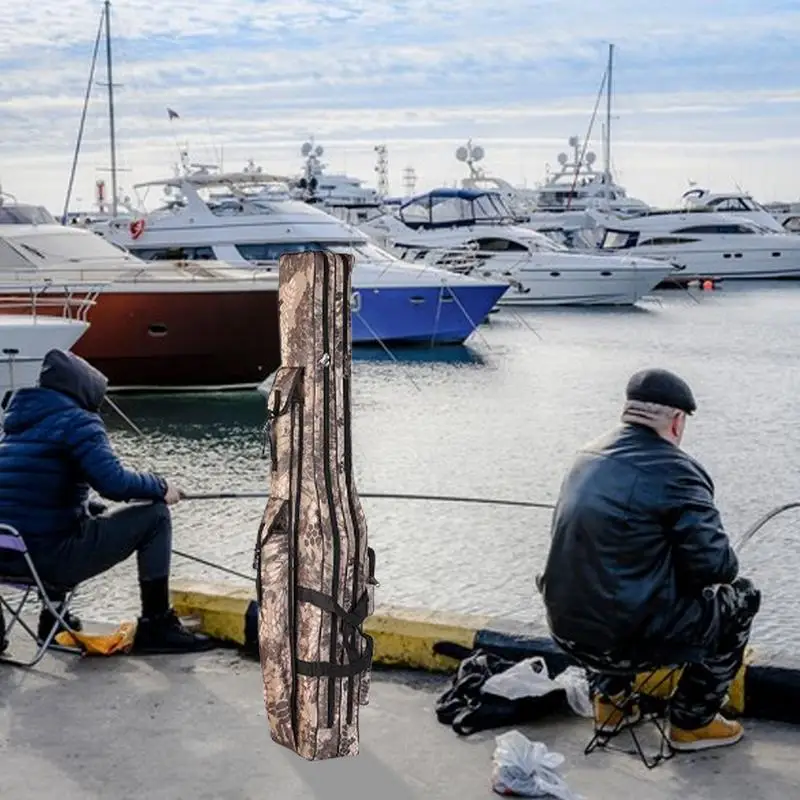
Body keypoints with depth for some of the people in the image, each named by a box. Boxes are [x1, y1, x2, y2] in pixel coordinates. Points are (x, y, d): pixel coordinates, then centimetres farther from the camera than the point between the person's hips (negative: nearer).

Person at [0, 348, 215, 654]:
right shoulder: (76, 421, -9)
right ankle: (156, 627, 4)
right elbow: (114, 482, -20)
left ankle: (53, 617, 33)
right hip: (50, 558, -9)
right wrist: (160, 487, -3)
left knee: (91, 515, 37)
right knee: (155, 516, 0)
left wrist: (90, 507, 28)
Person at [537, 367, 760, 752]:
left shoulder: (588, 457, 7)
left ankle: (608, 696, 31)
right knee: (740, 597, 15)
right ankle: (692, 722, 21)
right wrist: (727, 564, 8)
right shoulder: (674, 471, -15)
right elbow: (715, 565, -15)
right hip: (627, 639, -7)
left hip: (566, 628, 7)